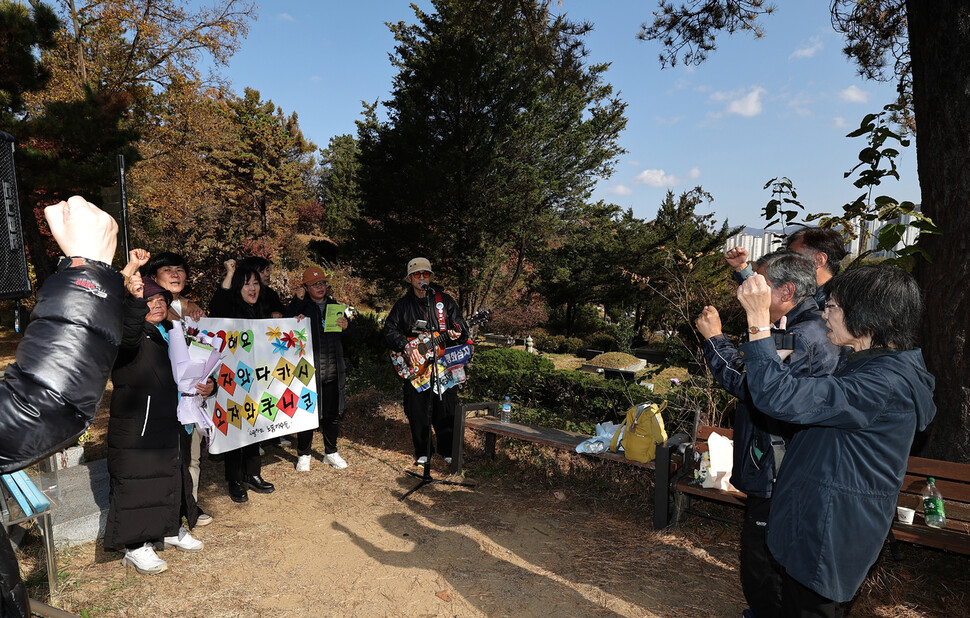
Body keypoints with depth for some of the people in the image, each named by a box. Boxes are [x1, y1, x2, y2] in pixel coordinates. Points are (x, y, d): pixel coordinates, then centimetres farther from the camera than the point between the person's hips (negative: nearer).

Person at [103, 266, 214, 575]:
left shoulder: (172, 333, 13)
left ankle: (173, 530, 36)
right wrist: (136, 298, -52)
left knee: (174, 476, 18)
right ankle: (136, 547, 13)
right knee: (137, 482, -1)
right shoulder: (135, 334, -12)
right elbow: (127, 336, -39)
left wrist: (208, 385, 4)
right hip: (136, 426, -8)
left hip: (172, 423, 8)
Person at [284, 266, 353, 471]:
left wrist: (346, 327, -2)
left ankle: (331, 452, 28)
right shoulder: (300, 307, -1)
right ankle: (303, 454, 20)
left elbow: (347, 339, 19)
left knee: (333, 414, 12)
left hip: (333, 372, 4)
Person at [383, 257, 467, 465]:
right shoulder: (403, 305, 7)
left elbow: (461, 327, 8)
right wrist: (406, 346, -14)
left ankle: (448, 450, 19)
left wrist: (456, 334, -16)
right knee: (418, 410, 5)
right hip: (415, 365, 1)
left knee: (446, 408, 2)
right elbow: (389, 330, 1)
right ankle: (422, 452, 21)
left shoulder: (445, 301, 7)